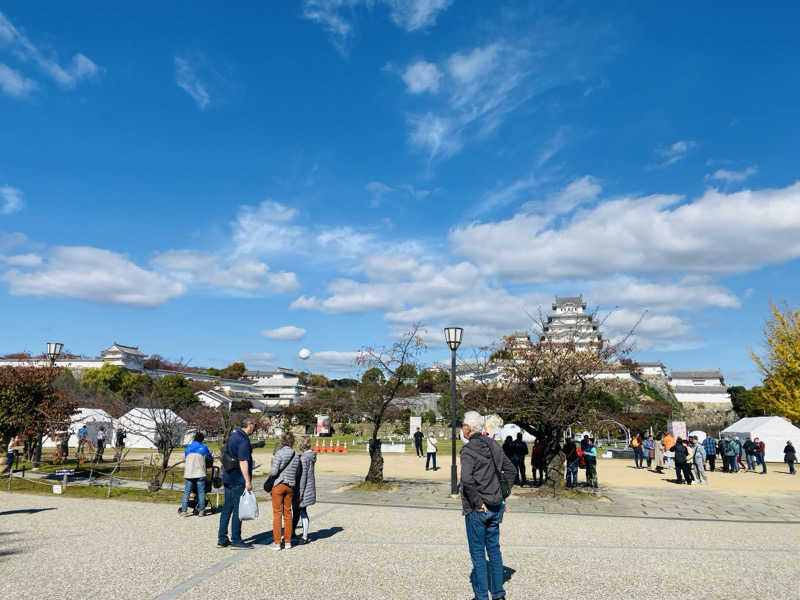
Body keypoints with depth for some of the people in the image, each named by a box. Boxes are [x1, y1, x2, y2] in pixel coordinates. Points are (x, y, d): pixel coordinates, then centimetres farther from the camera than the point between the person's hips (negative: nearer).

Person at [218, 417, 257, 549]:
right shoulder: (243, 439, -16)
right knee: (238, 509, -2)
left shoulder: (233, 435, 13)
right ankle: (236, 540, 4)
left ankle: (222, 539, 17)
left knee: (227, 508, 12)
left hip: (228, 478, 9)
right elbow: (243, 461, -21)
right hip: (238, 480, -9)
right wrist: (248, 481, -21)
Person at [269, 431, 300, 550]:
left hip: (278, 484, -5)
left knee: (277, 513, 3)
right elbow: (297, 473, 7)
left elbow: (273, 471, -16)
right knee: (288, 513, 12)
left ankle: (276, 543, 6)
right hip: (290, 486, 5)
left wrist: (270, 471, 5)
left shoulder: (279, 453, -13)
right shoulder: (296, 455, 3)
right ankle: (288, 542, 16)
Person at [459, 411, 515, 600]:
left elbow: (467, 479, -31)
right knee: (494, 549, 17)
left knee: (478, 552, 6)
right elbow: (510, 469, 12)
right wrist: (502, 494, 12)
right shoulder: (492, 445, 4)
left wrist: (477, 502, -19)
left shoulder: (468, 450, -18)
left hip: (477, 509, -7)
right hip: (496, 507, 7)